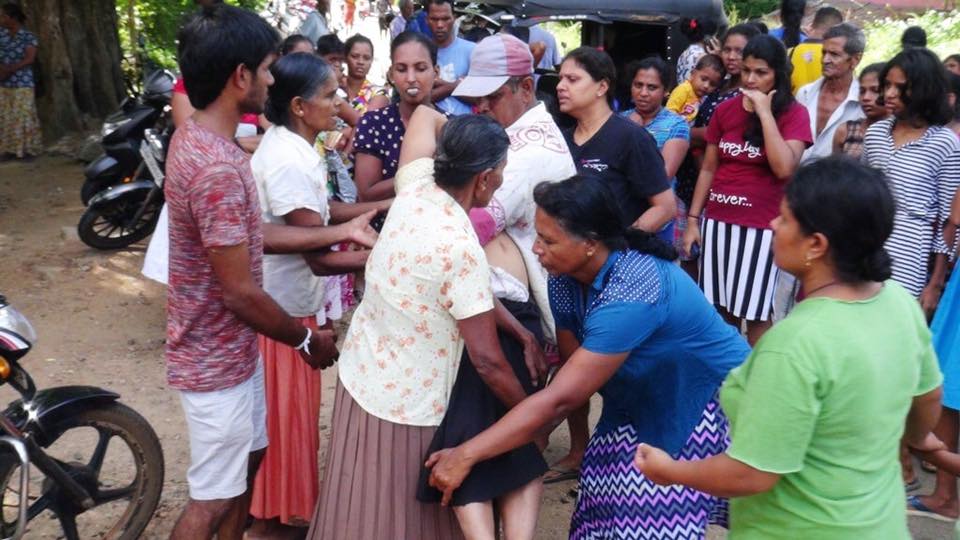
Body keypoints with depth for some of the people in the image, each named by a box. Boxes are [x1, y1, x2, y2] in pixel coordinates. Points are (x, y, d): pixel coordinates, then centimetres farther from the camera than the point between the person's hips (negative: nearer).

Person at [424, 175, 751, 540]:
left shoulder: (630, 295, -36)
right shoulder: (566, 277, -13)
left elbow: (560, 399, -37)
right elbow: (572, 371, -4)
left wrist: (466, 455, -34)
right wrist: (531, 437, -14)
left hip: (715, 398, -6)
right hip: (644, 402, 7)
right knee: (609, 508, 0)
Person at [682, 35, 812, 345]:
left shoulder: (793, 113, -4)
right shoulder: (725, 110, 8)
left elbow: (784, 168, -19)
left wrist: (764, 112, -15)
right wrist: (693, 219, 7)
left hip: (761, 226, -4)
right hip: (717, 221, 4)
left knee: (755, 313, 2)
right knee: (721, 309, 12)